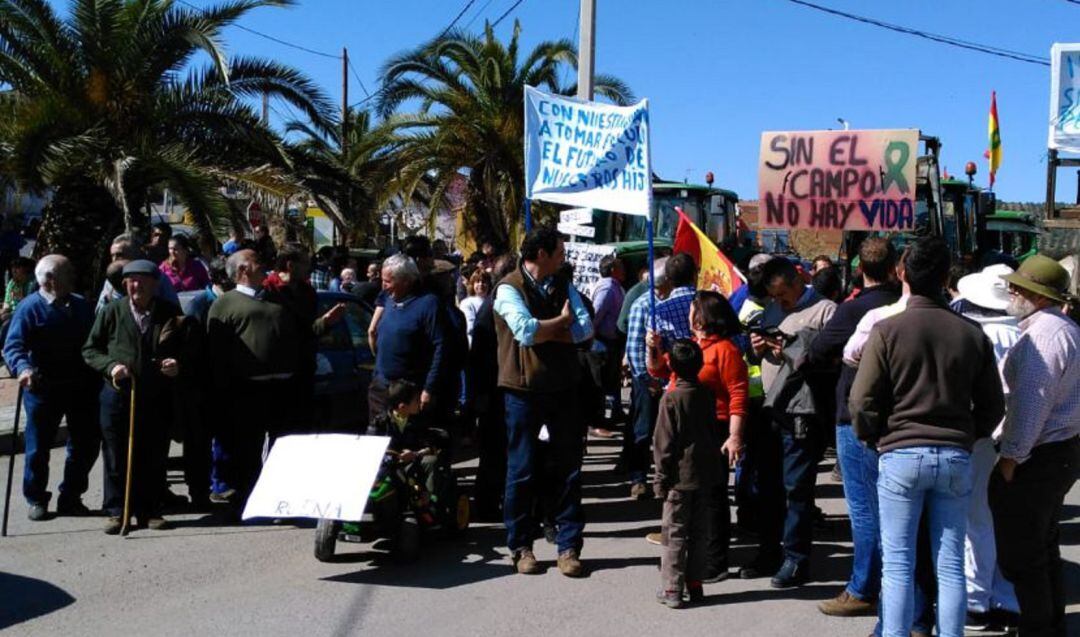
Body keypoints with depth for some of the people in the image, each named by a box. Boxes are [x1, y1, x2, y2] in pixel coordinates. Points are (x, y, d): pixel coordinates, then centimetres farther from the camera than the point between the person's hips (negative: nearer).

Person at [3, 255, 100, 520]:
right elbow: (13, 346, -15)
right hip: (43, 389, -5)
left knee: (86, 444, 8)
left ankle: (70, 497, 24)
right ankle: (36, 500, 22)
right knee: (38, 448, 5)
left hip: (81, 387, 5)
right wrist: (23, 368, -34)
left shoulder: (82, 306, 9)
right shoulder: (30, 307, -8)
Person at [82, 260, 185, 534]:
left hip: (156, 397, 1)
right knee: (116, 457, 5)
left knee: (154, 457, 7)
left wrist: (177, 365, -8)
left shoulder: (170, 313, 3)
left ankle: (149, 511, 19)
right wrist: (111, 366, -10)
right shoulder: (112, 312, 2)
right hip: (118, 395, 0)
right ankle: (116, 512, 16)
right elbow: (90, 350, 8)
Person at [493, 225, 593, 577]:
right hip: (523, 391, -5)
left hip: (562, 389, 5)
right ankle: (521, 547, 16)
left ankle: (569, 546, 14)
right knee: (522, 471, 3)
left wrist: (543, 332, -15)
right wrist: (561, 321, -7)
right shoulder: (509, 288, -7)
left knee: (568, 468, 5)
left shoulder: (563, 287, 9)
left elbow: (585, 328, -4)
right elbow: (525, 331, -21)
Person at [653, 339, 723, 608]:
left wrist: (661, 477, -5)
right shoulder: (708, 395, 3)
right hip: (707, 475, 5)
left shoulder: (671, 398, -12)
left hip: (680, 477, -5)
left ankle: (672, 589, 2)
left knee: (675, 534, 2)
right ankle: (696, 584, 17)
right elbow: (715, 433, 11)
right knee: (701, 533, 12)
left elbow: (664, 443, -11)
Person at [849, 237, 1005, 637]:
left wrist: (872, 439, 9)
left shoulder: (887, 331, -9)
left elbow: (863, 402, -8)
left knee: (898, 563, 5)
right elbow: (993, 405, 7)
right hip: (956, 457, 3)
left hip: (901, 454, -3)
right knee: (950, 565, 10)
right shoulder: (972, 334, 1)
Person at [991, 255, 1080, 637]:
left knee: (1020, 556, -1)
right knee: (1045, 549, 20)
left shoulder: (1042, 335, -20)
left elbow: (1031, 401, -23)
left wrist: (1012, 456, -18)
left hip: (1035, 460, -11)